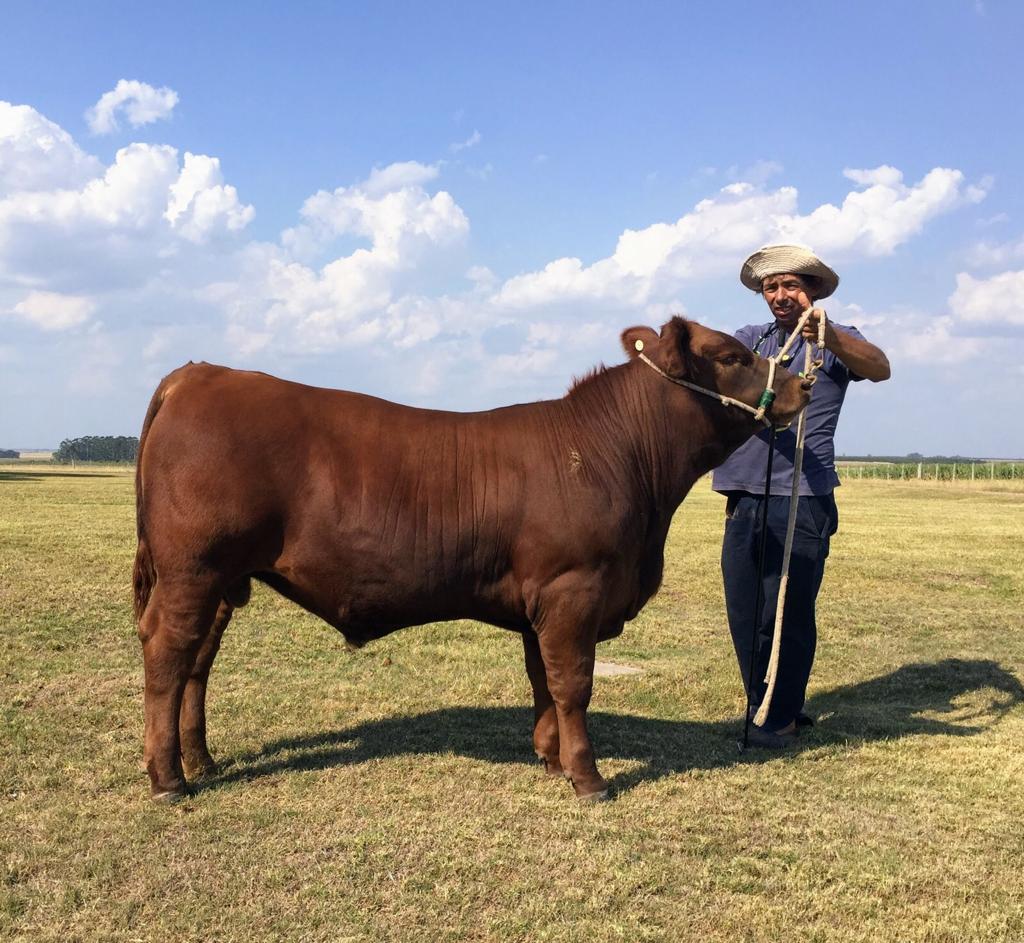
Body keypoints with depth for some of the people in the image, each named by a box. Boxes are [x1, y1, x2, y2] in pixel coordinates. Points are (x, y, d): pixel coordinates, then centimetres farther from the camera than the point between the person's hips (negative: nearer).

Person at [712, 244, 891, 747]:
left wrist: (826, 336, -38)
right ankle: (761, 707, 24)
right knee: (743, 612, 9)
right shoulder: (749, 339, 16)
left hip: (803, 500, -4)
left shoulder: (835, 341, 3)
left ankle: (782, 717, 12)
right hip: (744, 498, 5)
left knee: (788, 613, -3)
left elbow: (879, 368, -18)